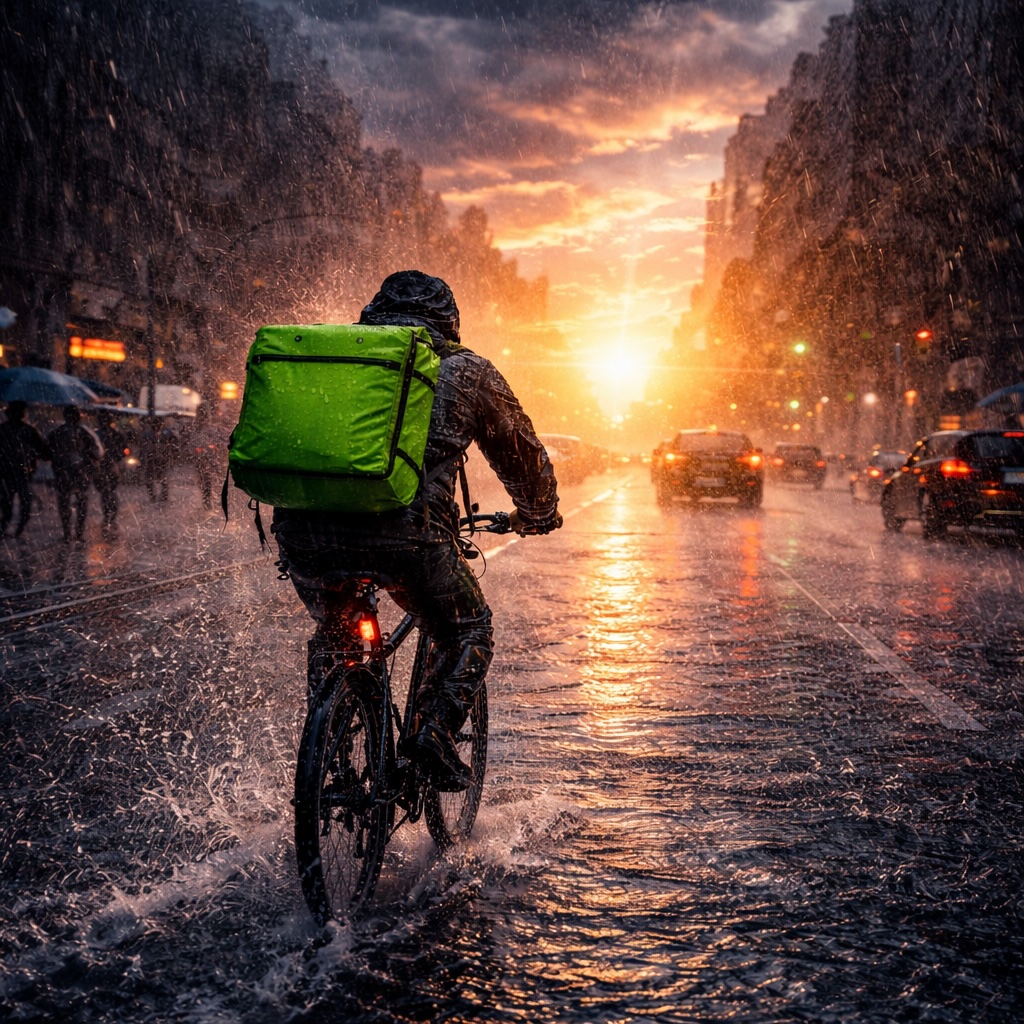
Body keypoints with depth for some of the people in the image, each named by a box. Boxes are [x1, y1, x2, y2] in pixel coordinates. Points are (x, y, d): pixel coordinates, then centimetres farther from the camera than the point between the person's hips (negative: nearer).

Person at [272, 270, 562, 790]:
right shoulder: (466, 371, 20)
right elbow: (523, 455, 31)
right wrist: (538, 513, 51)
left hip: (303, 527, 4)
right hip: (404, 528, -3)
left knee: (332, 631, 32)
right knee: (469, 633, 22)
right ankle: (435, 730, 1)